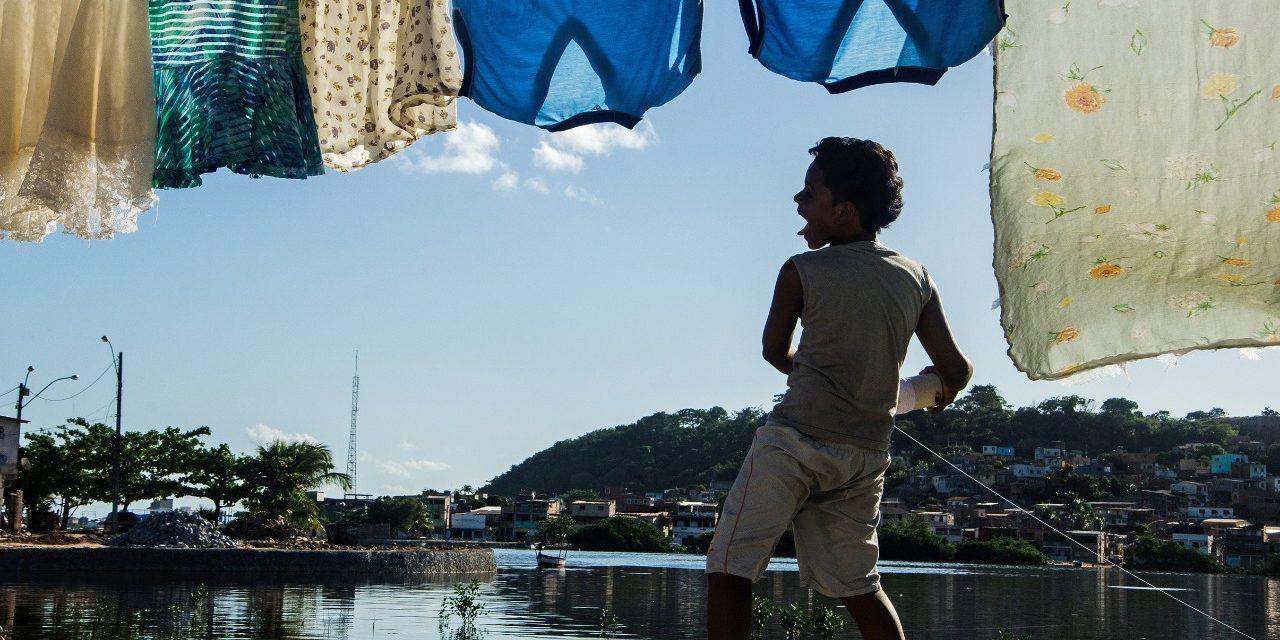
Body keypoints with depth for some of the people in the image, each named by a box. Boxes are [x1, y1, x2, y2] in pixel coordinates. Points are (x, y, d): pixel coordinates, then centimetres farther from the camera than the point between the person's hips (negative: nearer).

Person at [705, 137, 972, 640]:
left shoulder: (802, 272, -6)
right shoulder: (916, 278, 5)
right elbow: (955, 369, 5)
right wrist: (943, 393, 28)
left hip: (795, 440, -5)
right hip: (868, 455, 5)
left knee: (729, 569, -1)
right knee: (857, 586, 18)